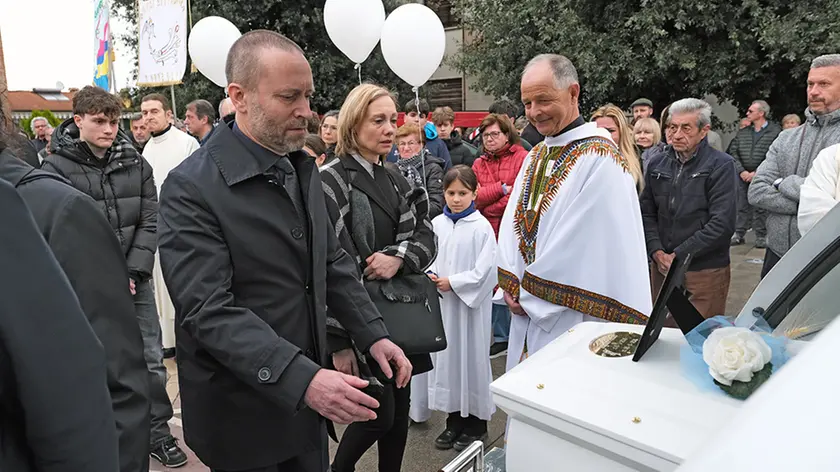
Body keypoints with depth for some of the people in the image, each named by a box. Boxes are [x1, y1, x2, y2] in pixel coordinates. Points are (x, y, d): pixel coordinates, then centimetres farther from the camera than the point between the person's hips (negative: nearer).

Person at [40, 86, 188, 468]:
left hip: (135, 280, 3)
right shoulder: (56, 168, -6)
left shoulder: (136, 164, 4)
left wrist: (134, 271, -9)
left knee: (150, 361, 8)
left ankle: (157, 432, 25)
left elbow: (149, 222, 1)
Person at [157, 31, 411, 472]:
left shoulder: (302, 167, 5)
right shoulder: (191, 188, -18)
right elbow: (209, 311, -24)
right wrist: (302, 378, -32)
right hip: (240, 411, -6)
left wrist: (373, 334, 1)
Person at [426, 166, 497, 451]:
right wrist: (431, 275, -7)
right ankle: (454, 419, 28)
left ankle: (476, 422, 22)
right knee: (447, 354, 12)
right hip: (443, 301, 5)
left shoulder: (481, 227, -11)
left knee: (471, 355, 4)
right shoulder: (437, 224, 3)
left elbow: (485, 270, -13)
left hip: (471, 302, -5)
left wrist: (452, 282, -13)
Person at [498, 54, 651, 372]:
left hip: (574, 320, -7)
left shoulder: (599, 157, -15)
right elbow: (513, 222, 8)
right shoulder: (537, 156, 11)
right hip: (527, 310, 8)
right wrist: (511, 285, -5)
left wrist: (530, 292, -13)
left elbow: (585, 240, -20)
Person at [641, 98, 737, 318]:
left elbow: (722, 224, -12)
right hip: (661, 268, 4)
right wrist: (657, 253, -6)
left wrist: (678, 256, -13)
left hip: (705, 272, -4)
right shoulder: (657, 164, 10)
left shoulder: (721, 165, -5)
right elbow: (647, 213, 9)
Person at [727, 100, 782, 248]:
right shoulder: (742, 133, 12)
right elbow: (733, 152, 6)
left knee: (761, 208, 0)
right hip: (742, 175, 4)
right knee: (742, 206, 7)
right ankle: (739, 234, 13)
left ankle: (761, 236, 7)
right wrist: (742, 171, -7)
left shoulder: (775, 132, -2)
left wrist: (757, 173, -14)